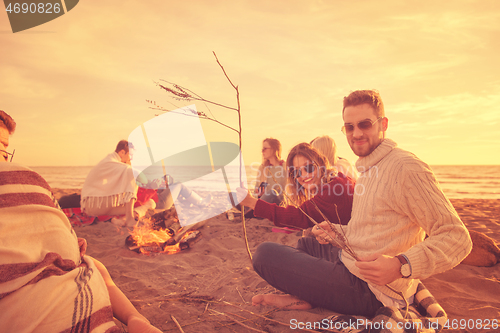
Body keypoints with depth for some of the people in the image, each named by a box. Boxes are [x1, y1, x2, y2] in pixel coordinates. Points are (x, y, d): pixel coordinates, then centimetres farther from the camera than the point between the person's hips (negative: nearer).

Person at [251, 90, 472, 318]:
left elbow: (457, 238, -21)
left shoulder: (406, 168, -18)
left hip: (369, 293, -10)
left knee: (265, 254, -12)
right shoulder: (368, 170, 13)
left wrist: (402, 266, -34)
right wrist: (336, 232, 5)